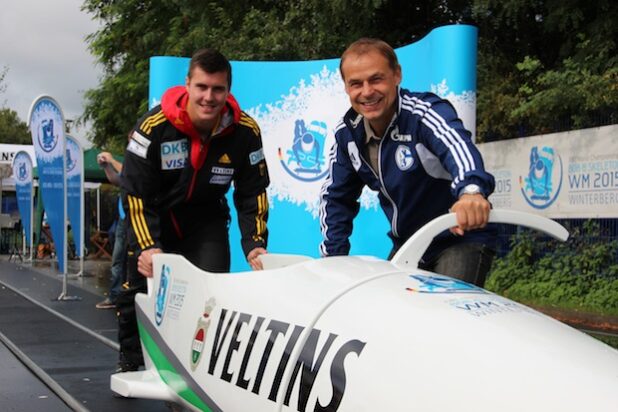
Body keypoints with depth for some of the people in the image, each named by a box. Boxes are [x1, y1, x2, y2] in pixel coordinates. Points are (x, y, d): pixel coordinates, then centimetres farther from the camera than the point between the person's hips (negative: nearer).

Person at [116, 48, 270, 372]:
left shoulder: (245, 131, -19)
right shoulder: (154, 126, -27)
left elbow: (253, 194, -9)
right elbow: (136, 194, -21)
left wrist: (254, 244, -20)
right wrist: (147, 246, -31)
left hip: (205, 218, 1)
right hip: (151, 217, -1)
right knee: (140, 286, 5)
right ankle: (130, 362, 26)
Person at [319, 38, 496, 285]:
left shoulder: (424, 112, -23)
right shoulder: (347, 133, -3)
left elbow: (456, 144, -45)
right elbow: (335, 196, 9)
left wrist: (470, 189, -67)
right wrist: (333, 256, 0)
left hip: (461, 239, -6)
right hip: (407, 246, 6)